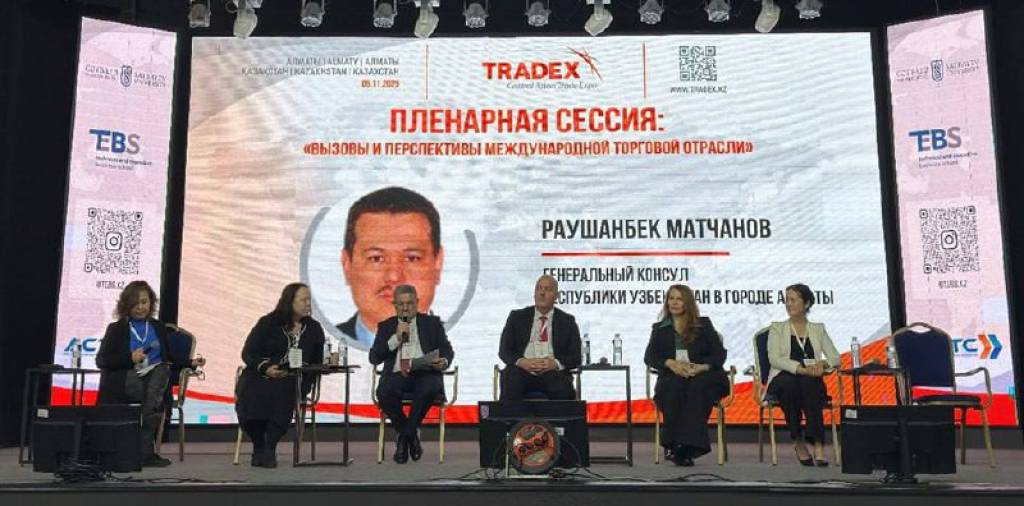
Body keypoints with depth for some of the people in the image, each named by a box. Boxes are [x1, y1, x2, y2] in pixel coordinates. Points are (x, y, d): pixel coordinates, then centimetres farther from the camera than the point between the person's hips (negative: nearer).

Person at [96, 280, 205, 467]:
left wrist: (191, 363, 4)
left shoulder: (159, 327, 23)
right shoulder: (116, 329, 13)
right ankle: (146, 451, -27)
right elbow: (101, 360, 3)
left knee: (161, 371, -33)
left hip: (158, 375, 2)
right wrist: (130, 358, -11)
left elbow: (169, 356, 21)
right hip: (126, 380, -2)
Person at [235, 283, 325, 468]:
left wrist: (305, 383, -7)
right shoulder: (268, 323, 6)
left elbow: (316, 363, 13)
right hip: (260, 375, 0)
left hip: (293, 381, 1)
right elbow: (248, 353, 3)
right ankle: (259, 446, -12)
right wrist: (265, 368, -17)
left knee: (283, 392, -34)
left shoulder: (314, 329, 13)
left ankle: (269, 448, -25)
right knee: (251, 392, -33)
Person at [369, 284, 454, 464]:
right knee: (383, 392, -33)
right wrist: (396, 338, -5)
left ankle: (403, 436, -13)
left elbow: (448, 351, 13)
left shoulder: (432, 323, 16)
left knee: (431, 388, -36)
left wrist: (444, 361, -12)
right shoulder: (386, 326, 17)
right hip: (397, 375, 1)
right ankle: (411, 435, -6)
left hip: (425, 374, -1)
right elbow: (374, 358, 6)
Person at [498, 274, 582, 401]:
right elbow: (504, 350, 9)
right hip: (522, 371, 0)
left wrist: (555, 363, -13)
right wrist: (521, 361, -13)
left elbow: (575, 357, 9)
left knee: (563, 388, -34)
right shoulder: (517, 317, 15)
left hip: (553, 373, 0)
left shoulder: (567, 321, 15)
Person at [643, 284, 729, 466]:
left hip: (701, 376, -1)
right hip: (672, 377, 1)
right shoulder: (659, 329, 21)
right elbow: (649, 357, 9)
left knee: (697, 386, -35)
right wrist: (670, 363, -11)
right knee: (675, 386, -34)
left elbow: (719, 354, 7)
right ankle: (675, 444, -39)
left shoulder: (703, 324, 17)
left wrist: (703, 367, -13)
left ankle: (686, 445, -42)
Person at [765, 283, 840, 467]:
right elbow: (774, 358, -5)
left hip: (810, 381, 1)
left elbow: (835, 357, 8)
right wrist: (801, 368, -22)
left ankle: (818, 443, -40)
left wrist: (823, 364, -17)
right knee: (790, 383, -37)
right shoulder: (777, 328, 13)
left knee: (809, 383, -36)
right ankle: (798, 441, -29)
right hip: (783, 381, -1)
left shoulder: (818, 329, 20)